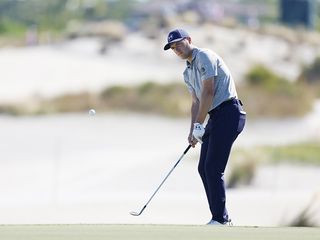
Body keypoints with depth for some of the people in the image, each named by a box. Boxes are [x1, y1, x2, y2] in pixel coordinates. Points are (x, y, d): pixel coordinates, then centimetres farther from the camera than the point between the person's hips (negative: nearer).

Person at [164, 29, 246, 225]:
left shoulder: (204, 56, -8)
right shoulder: (188, 73, 21)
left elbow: (208, 92, -14)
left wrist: (199, 125, -12)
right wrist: (193, 131, 11)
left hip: (229, 112, -10)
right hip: (215, 117, 10)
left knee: (213, 169, -13)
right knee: (204, 168, 8)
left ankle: (221, 219, -10)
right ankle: (220, 218, 13)